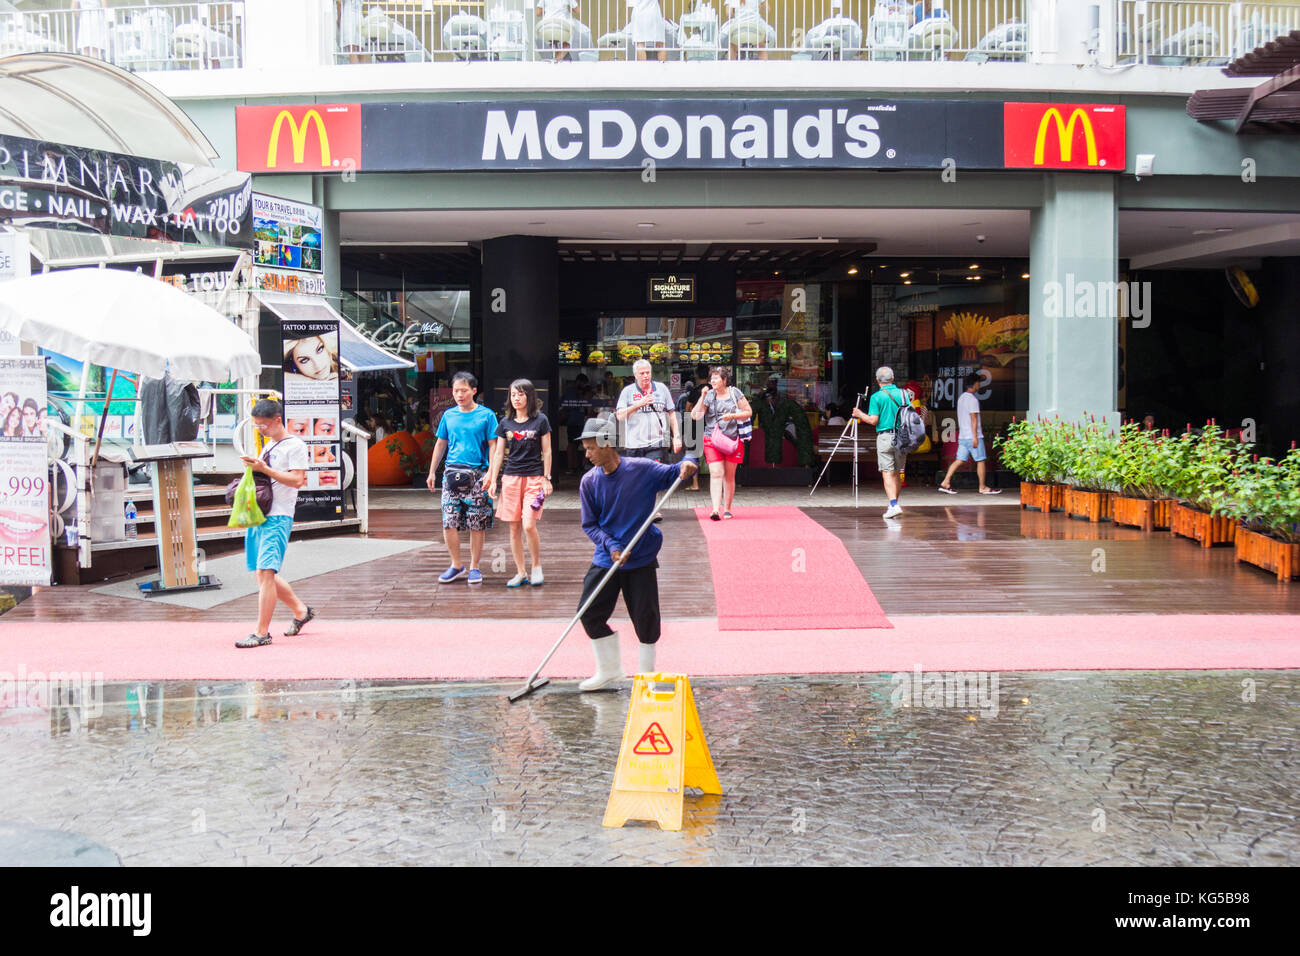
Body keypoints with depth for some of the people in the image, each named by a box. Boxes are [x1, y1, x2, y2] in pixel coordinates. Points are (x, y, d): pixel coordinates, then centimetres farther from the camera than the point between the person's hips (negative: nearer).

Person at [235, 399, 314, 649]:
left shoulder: (294, 445, -5)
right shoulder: (267, 446, 20)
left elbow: (297, 480, -15)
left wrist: (264, 468, -18)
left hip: (278, 518, -9)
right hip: (258, 515, 9)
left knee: (265, 572, -15)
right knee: (262, 574, 11)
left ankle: (262, 633, -12)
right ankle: (300, 610, 29)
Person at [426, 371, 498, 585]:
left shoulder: (486, 415, 1)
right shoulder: (448, 415, 12)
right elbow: (441, 444, 21)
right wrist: (432, 472, 18)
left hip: (477, 474, -3)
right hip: (452, 473, 3)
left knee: (477, 524, 0)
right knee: (449, 522, -1)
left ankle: (474, 567, 12)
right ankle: (457, 565, 14)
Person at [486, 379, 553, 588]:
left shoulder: (540, 421, 1)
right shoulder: (505, 423, 9)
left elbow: (547, 452, 3)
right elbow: (498, 453, 12)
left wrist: (547, 479, -1)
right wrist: (493, 480, 7)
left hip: (534, 478, -3)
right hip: (511, 477, 3)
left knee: (529, 525, -14)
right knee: (514, 528, 3)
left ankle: (537, 567, 6)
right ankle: (521, 573, 11)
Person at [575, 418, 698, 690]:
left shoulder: (641, 469, -11)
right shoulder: (589, 482, -4)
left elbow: (672, 474, -1)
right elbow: (590, 525, 0)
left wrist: (687, 464, -24)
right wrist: (611, 546, -15)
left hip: (642, 558, -2)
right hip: (606, 560, 3)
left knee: (646, 618, 1)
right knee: (589, 612, -1)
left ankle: (646, 675, 21)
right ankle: (610, 670, 19)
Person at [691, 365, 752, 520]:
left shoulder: (735, 393, 3)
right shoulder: (709, 395, 4)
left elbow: (749, 412, 5)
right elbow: (695, 416, -2)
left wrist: (733, 416, -11)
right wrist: (702, 397, -9)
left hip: (733, 439, 0)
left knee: (729, 475, 7)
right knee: (716, 473, -13)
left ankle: (727, 509, 17)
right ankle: (715, 509, -21)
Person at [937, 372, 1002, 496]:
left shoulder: (961, 398, 16)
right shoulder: (972, 399, -13)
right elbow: (973, 419, -17)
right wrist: (975, 437, -18)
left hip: (962, 436, 8)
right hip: (972, 435, -8)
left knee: (959, 460, 5)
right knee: (980, 461, 1)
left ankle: (945, 483, -3)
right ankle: (983, 487, 7)